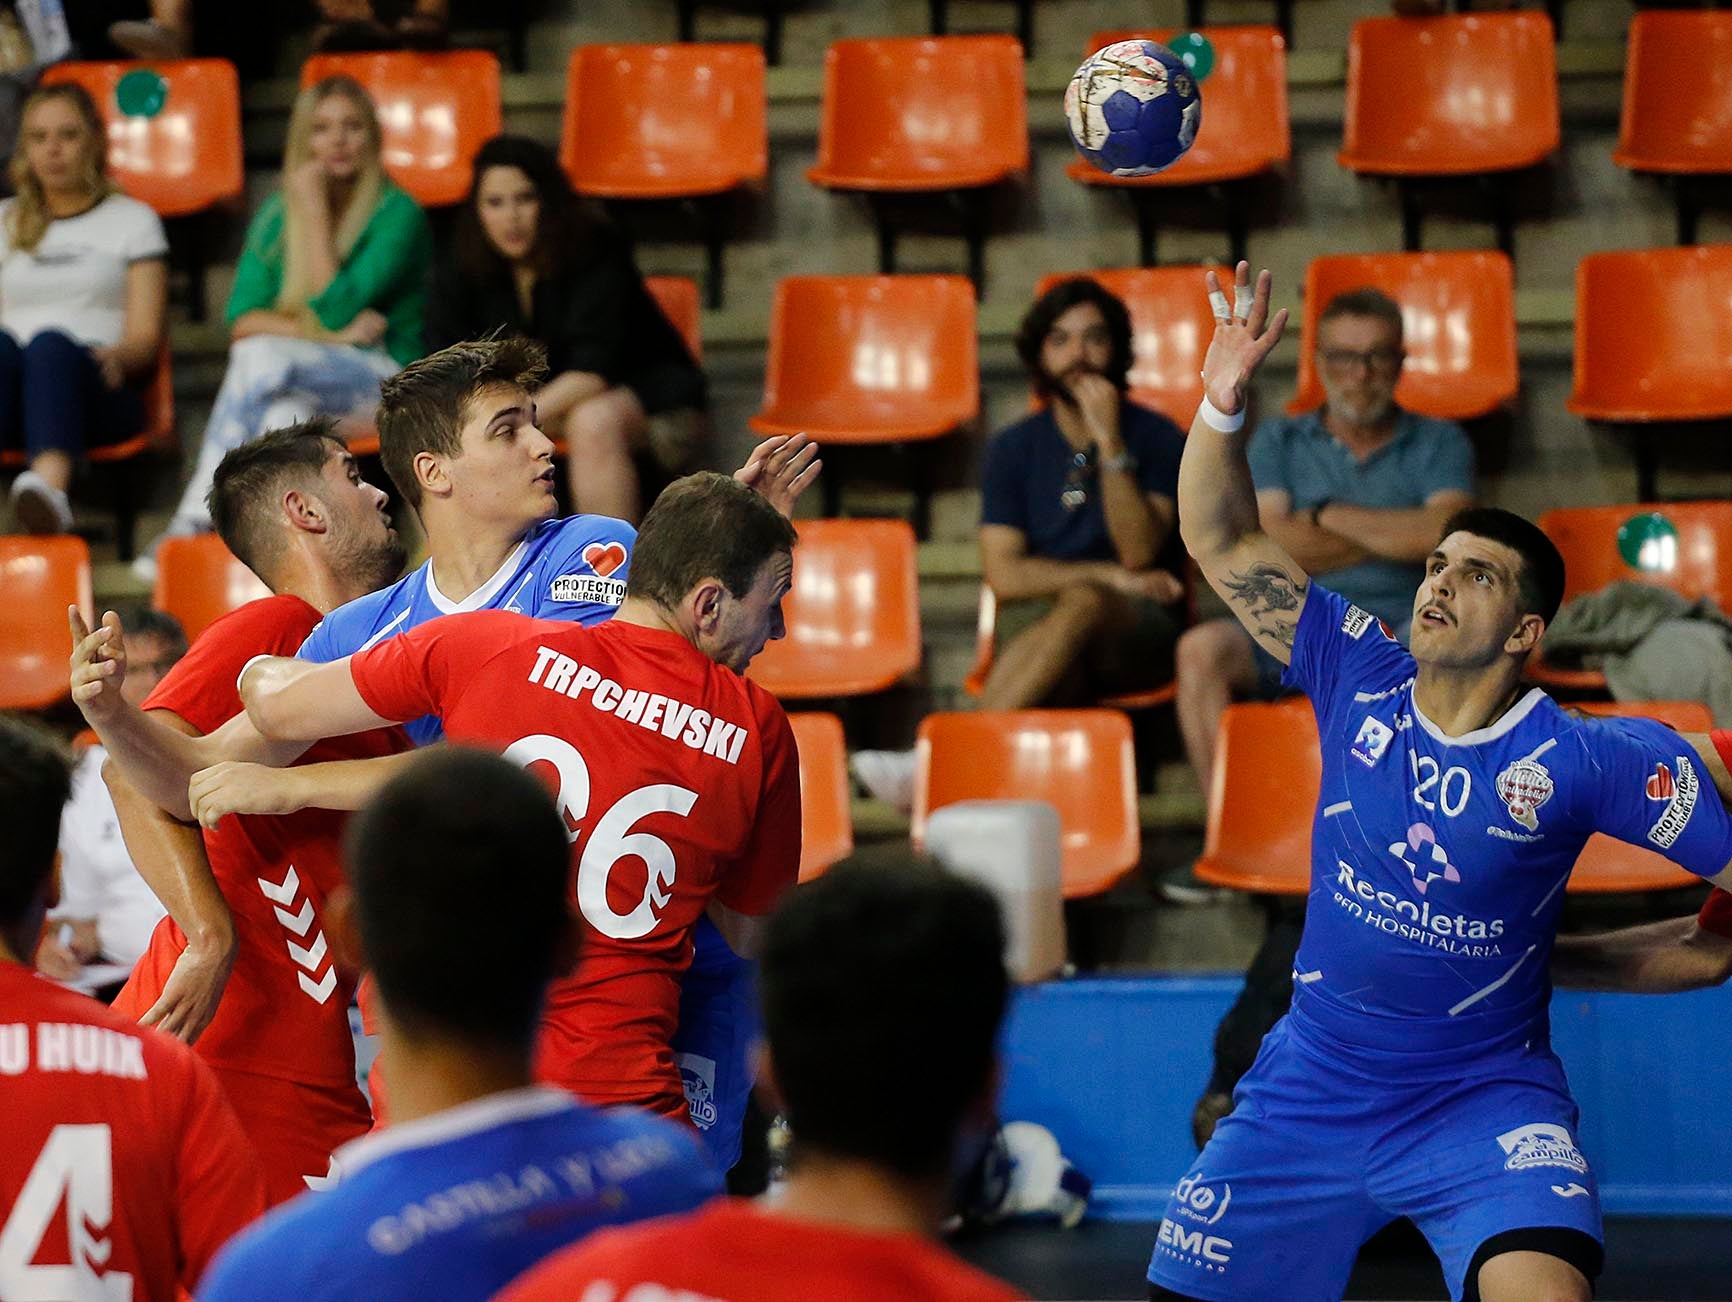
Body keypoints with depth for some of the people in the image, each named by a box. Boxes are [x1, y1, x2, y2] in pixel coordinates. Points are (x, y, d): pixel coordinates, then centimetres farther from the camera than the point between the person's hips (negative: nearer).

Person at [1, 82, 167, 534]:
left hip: (96, 387, -2)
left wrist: (116, 356, -14)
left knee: (52, 345, -39)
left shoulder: (131, 219, 21)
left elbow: (146, 338, 10)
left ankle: (50, 485, -71)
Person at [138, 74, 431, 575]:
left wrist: (315, 210, -12)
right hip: (296, 384, 4)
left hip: (383, 378, -4)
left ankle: (194, 523, -31)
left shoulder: (397, 214, -5)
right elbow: (241, 320, -1)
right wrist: (332, 337, -15)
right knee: (287, 413, -35)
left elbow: (335, 308, -15)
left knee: (261, 357, -31)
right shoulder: (276, 217, 10)